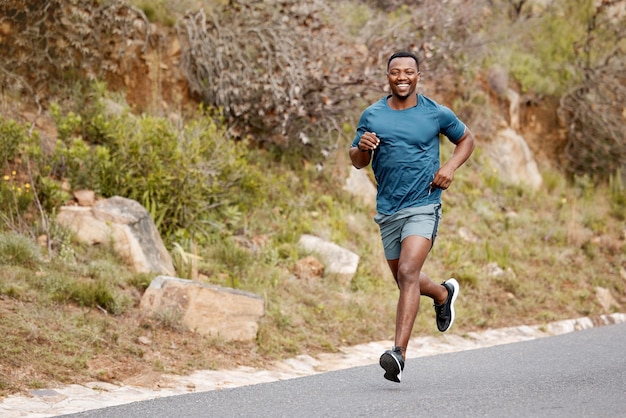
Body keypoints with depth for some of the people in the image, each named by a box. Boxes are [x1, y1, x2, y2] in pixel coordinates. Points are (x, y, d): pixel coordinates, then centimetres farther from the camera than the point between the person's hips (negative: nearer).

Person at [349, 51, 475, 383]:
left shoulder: (436, 114, -1)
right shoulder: (372, 116, 5)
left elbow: (466, 138, 15)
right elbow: (357, 162, 11)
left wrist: (451, 166, -3)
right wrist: (362, 147, -13)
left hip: (423, 207, -4)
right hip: (388, 210, 4)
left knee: (408, 272, -22)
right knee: (405, 280, 16)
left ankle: (399, 352, -27)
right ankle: (444, 294, 50)